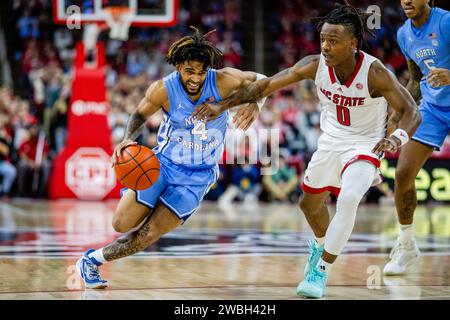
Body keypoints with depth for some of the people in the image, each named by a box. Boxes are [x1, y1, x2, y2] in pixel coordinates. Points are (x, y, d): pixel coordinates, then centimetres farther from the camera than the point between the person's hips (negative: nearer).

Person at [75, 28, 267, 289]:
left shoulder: (222, 81, -18)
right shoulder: (163, 89, -16)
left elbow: (261, 81, -2)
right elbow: (141, 114, 2)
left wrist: (255, 106, -23)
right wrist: (128, 139, -18)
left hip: (198, 177, 0)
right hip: (163, 163, 1)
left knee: (147, 236, -9)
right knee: (123, 225, -9)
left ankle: (93, 260, 14)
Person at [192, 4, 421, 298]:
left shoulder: (375, 73, -30)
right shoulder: (315, 65, -20)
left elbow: (412, 112, -29)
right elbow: (267, 84, -13)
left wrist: (397, 137, -51)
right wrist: (223, 105, -18)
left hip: (365, 147, -5)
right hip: (330, 141, 5)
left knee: (348, 199, -30)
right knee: (310, 202, 21)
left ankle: (321, 271, -15)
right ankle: (321, 243, 56)